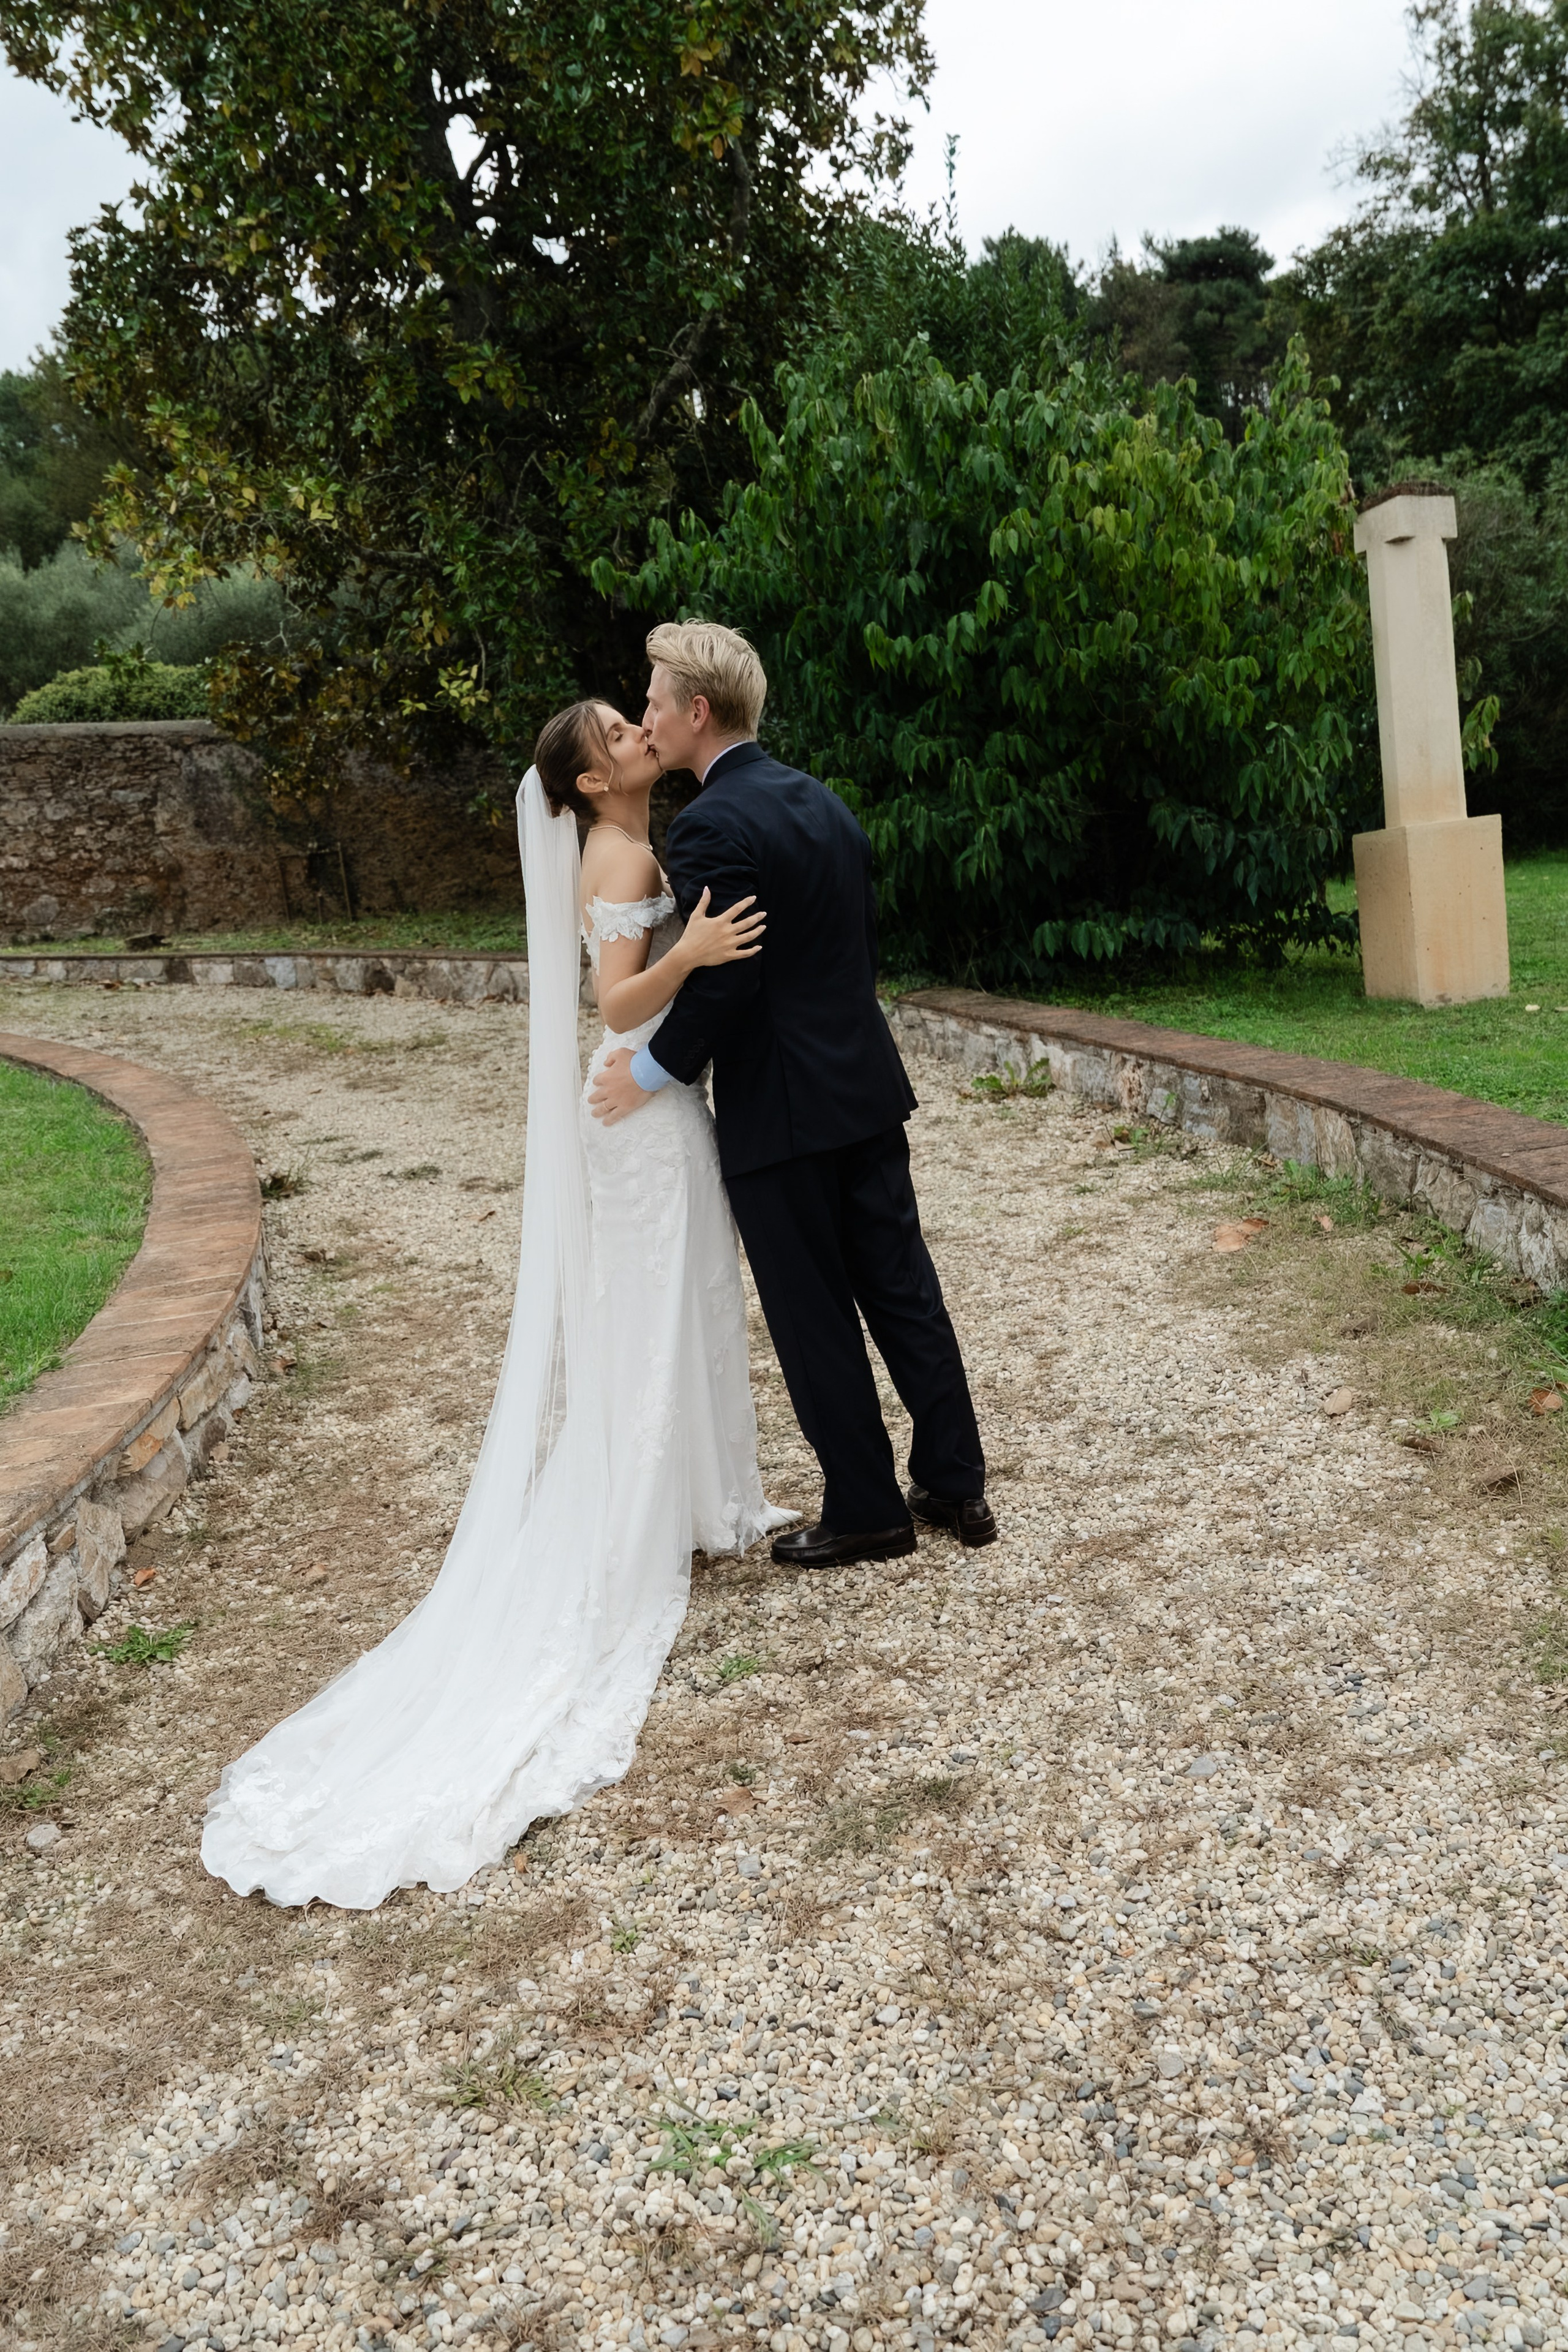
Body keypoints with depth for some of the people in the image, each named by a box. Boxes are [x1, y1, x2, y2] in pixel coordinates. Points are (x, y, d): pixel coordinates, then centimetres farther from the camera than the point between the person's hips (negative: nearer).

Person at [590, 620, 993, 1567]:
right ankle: (956, 1485, 23)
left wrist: (654, 1071, -8)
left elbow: (724, 981, -22)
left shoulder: (712, 828, -18)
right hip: (867, 1086, 9)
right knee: (902, 1286, 14)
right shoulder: (822, 800, 9)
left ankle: (867, 1510, 17)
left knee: (815, 1318, 5)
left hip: (781, 1113, -8)